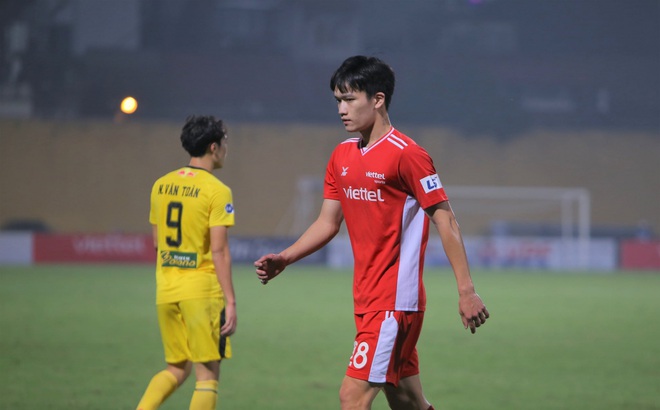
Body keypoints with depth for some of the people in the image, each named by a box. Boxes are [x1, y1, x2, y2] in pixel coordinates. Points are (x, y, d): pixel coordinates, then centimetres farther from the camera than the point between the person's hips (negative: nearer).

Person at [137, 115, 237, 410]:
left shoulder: (161, 185, 10)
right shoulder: (217, 191, -10)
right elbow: (219, 251, -14)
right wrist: (230, 302, -12)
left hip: (166, 292, 6)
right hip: (202, 291, -6)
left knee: (176, 370, 17)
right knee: (207, 375, 1)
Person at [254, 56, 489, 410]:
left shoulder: (406, 154, -12)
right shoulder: (342, 156, 12)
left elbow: (445, 221, -12)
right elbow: (328, 222, 17)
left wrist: (466, 291, -16)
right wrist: (284, 259, 2)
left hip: (395, 300, -8)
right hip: (366, 298, 8)